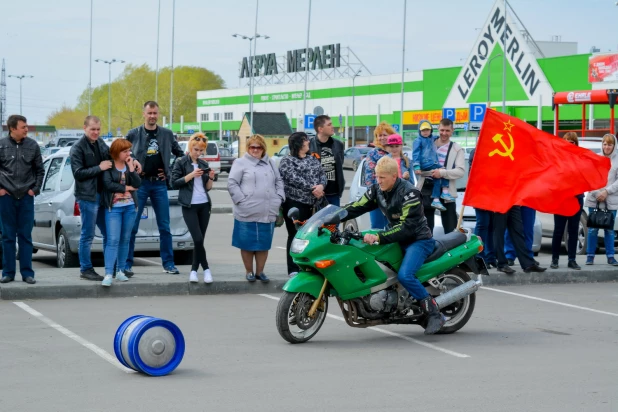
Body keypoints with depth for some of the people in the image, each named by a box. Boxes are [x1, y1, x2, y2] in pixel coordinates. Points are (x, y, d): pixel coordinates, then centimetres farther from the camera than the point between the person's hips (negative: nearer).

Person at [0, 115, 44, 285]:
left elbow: (40, 170, 10)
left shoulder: (32, 146, 2)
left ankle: (27, 272, 8)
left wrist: (35, 189, 3)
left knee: (25, 237, 4)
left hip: (26, 197, 1)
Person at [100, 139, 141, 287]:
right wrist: (126, 188, -7)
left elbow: (137, 184, -1)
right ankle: (108, 274, -15)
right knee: (113, 240, -12)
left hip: (130, 207, 5)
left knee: (125, 240, 7)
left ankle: (120, 271, 14)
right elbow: (108, 184, -17)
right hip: (113, 207, -5)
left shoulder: (129, 164, 9)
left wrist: (131, 167, -10)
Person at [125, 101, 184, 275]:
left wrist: (169, 173, 8)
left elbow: (180, 154, 17)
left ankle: (168, 264, 12)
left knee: (164, 227, 5)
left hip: (159, 184, 2)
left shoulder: (167, 134, 6)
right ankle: (127, 264, 4)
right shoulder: (133, 134, 0)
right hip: (139, 183, -2)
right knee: (132, 226, -2)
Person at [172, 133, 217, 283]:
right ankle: (206, 269, -1)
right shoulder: (181, 162, -1)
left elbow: (208, 187, 15)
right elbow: (174, 183, -8)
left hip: (204, 205, 5)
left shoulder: (204, 164, 13)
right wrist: (191, 175, -16)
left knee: (200, 240, 4)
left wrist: (211, 178, -4)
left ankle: (194, 270, 10)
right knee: (198, 239, -13)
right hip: (189, 206, -5)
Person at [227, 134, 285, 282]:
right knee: (248, 244, 3)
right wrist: (242, 200, -12)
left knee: (264, 244, 8)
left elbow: (279, 181, 20)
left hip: (268, 213, 4)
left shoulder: (270, 163, 17)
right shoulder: (241, 163, 1)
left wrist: (279, 198, 5)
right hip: (247, 213, -4)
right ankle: (249, 271, 15)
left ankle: (260, 271, 18)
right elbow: (232, 184, -5)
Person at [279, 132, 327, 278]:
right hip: (295, 203, -6)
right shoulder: (287, 161, -2)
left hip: (313, 204, 6)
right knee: (296, 236, -4)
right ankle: (293, 270, -2)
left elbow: (322, 174, 9)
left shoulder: (313, 159, 18)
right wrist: (312, 188, -17)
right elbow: (294, 179, -15)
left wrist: (321, 186, -13)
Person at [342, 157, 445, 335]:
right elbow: (356, 208, 3)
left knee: (404, 275, -30)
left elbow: (407, 227, -28)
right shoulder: (377, 190, 3)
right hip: (397, 239, 9)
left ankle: (435, 314, -20)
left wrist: (379, 237, -36)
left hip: (419, 240, -9)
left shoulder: (409, 193, -21)